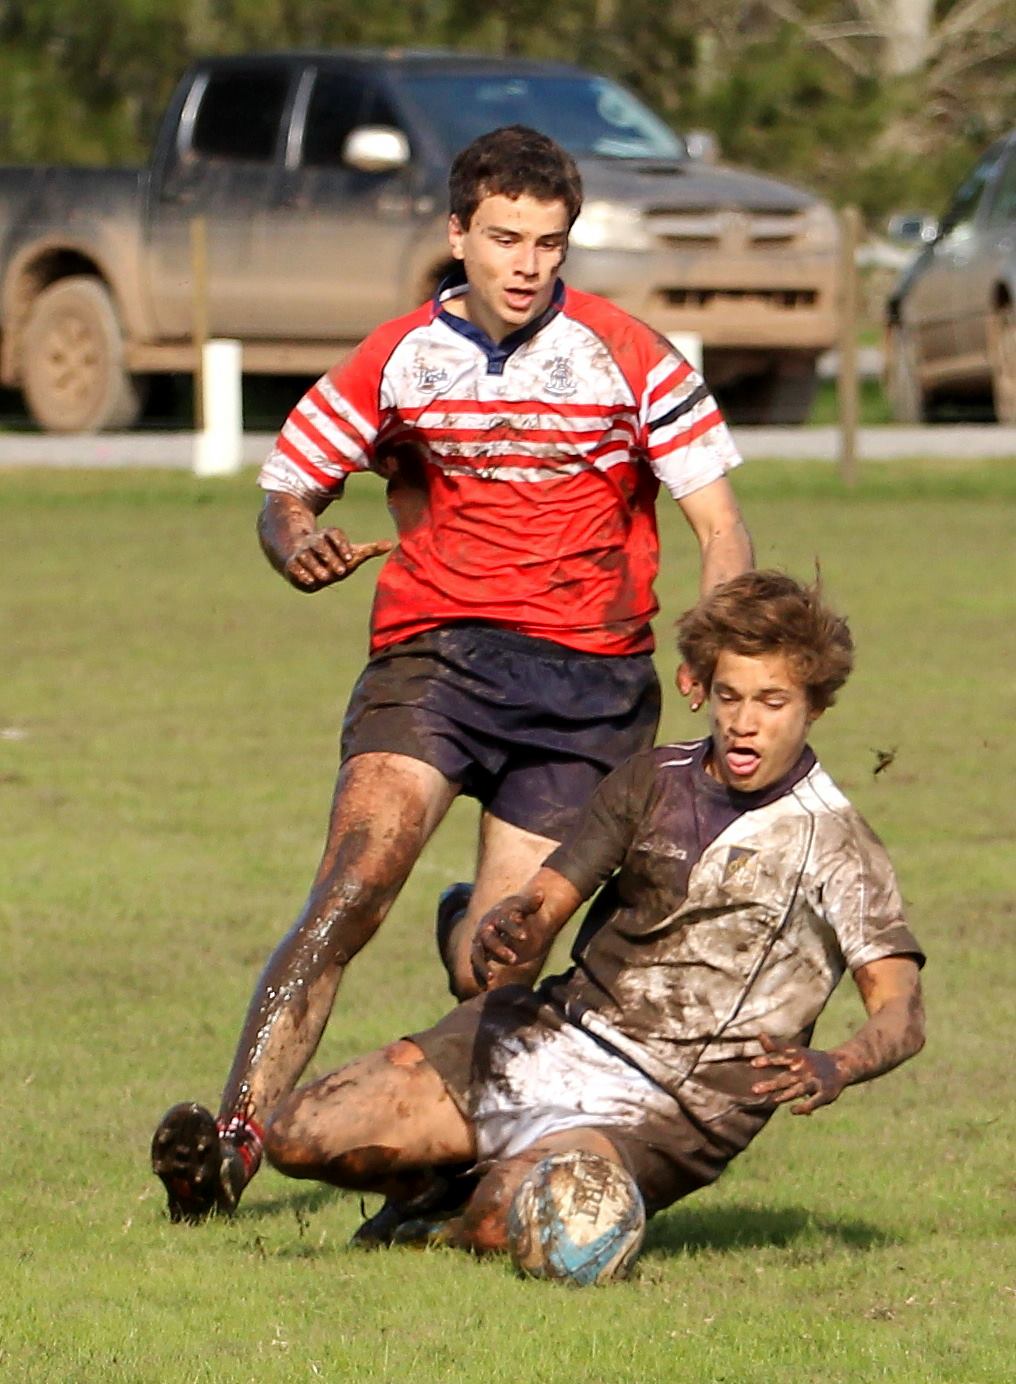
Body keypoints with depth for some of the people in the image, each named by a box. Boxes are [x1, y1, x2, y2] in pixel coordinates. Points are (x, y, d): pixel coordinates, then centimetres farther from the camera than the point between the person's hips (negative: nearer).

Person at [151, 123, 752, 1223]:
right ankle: (236, 1137, -33)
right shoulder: (400, 360, 6)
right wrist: (297, 545, -10)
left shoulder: (628, 358, 0)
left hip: (590, 676, -1)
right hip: (433, 642, 1)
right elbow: (285, 489, 14)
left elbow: (721, 529, 0)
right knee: (352, 889, -23)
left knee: (490, 967, -3)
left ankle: (474, 925, 37)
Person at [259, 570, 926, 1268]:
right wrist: (509, 937, -20)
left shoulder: (832, 844, -6)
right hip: (554, 1035, 5)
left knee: (507, 1216, -34)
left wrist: (834, 1069, -36)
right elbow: (547, 898, 6)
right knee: (301, 1136, -7)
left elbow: (902, 1013, -13)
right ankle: (443, 1184, 23)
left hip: (665, 1108, -5)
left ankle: (448, 1226, 3)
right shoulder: (653, 781, 8)